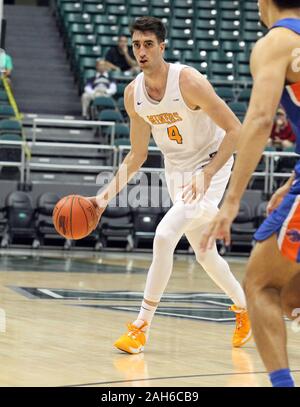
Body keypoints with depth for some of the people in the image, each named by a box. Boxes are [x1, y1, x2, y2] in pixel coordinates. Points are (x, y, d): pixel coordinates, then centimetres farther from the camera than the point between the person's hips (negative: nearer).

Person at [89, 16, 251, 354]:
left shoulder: (188, 81, -24)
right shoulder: (133, 94, -5)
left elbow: (235, 130, -22)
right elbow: (138, 155, 6)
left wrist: (206, 175, -30)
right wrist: (107, 194, -3)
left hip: (211, 166, -7)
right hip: (176, 171, 7)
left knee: (164, 236, -22)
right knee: (204, 253, 15)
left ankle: (142, 324, -13)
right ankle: (244, 307, 39)